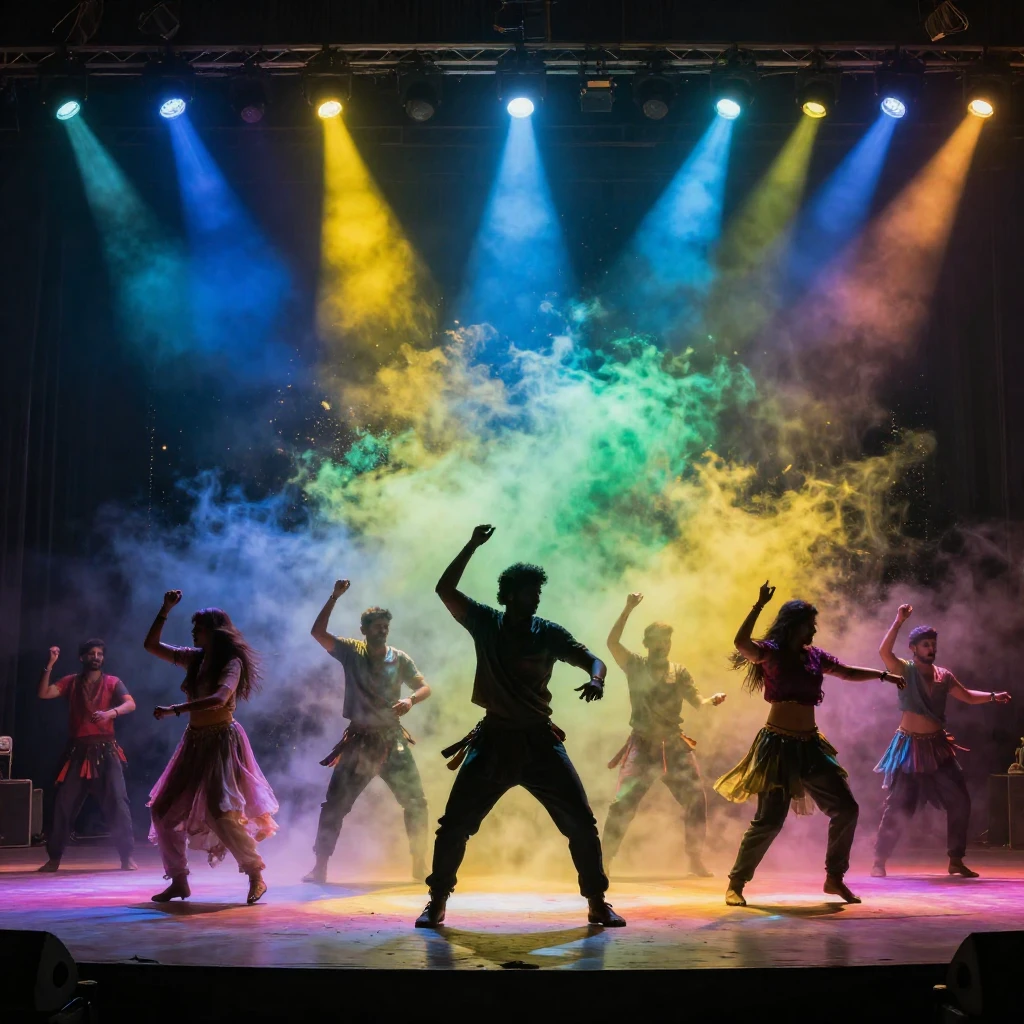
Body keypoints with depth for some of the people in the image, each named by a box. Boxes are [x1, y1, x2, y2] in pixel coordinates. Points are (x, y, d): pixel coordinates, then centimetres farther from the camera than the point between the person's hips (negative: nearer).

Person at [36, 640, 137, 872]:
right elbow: (43, 694, -4)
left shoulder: (112, 682, 5)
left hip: (105, 751, -2)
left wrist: (110, 713, -30)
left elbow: (130, 704, -11)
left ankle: (127, 857, -3)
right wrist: (49, 665, -12)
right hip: (77, 751, 2)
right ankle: (54, 858, 14)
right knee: (63, 803, 3)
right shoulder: (70, 682, 10)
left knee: (116, 801, -8)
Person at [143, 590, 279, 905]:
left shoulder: (231, 662, -10)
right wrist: (165, 610, 2)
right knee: (163, 810, 4)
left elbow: (219, 698, -27)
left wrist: (174, 710, -31)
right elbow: (151, 645, 13)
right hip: (194, 742, 8)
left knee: (220, 812, -18)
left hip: (221, 742, -8)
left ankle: (256, 877, -3)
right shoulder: (194, 658, 10)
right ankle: (179, 881, 15)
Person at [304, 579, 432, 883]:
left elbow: (425, 687, 0)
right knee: (334, 803, -2)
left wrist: (410, 699, -22)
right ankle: (320, 866, 7)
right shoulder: (351, 652, -3)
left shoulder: (399, 658, 0)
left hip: (392, 741, 1)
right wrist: (334, 597, -21)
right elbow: (318, 632, -14)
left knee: (415, 801, 1)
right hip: (358, 743, -1)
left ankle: (420, 864, 14)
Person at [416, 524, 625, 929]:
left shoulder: (549, 633, 0)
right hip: (493, 740, 0)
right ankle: (436, 902, 15)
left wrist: (596, 679, -27)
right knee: (454, 825, -1)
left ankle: (597, 904, 11)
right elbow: (445, 589, -9)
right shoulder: (484, 622, 0)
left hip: (540, 741, 1)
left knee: (582, 823, -3)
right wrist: (472, 546, -15)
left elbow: (593, 659, -4)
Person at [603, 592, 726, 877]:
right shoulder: (635, 666, 0)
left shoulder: (679, 673, 7)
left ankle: (695, 860, 14)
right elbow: (612, 642, -14)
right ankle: (603, 860, 1)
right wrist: (628, 610, -21)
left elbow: (696, 701, 0)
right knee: (623, 802, -10)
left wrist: (713, 700, -22)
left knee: (696, 799, 0)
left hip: (675, 746, 3)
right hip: (643, 746, -3)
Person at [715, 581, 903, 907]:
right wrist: (759, 605, -26)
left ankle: (834, 878, 20)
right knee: (769, 821, -8)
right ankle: (735, 884, 6)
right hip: (779, 745, -7)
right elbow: (741, 642, -26)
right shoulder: (771, 652, -6)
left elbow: (849, 673, 27)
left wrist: (884, 675, 27)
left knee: (846, 809, 5)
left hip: (811, 745, 7)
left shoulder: (814, 656, 12)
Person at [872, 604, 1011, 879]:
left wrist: (992, 696, 3)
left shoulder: (944, 676, 7)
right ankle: (879, 861, 6)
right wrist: (899, 621, -31)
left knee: (960, 801, 4)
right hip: (910, 747, -5)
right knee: (899, 806, -6)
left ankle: (956, 860, 18)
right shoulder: (904, 670, -8)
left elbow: (967, 696, 18)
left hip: (938, 746, 5)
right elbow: (884, 651, -26)